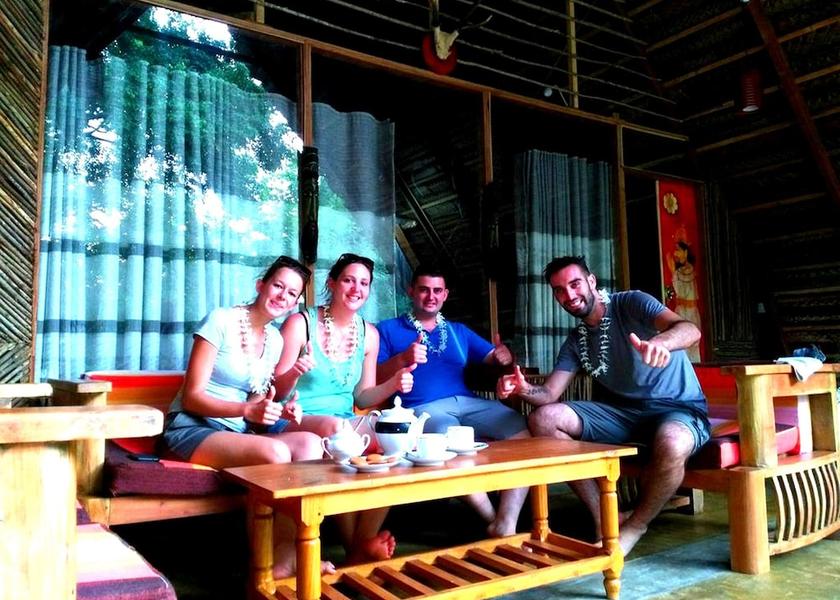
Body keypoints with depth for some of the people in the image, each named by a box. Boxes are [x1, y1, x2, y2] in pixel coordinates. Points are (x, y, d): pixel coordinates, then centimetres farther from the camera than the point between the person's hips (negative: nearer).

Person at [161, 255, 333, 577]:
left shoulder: (275, 340, 9)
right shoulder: (221, 320, -10)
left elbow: (256, 405, 12)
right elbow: (191, 397, -14)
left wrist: (280, 411, -11)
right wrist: (248, 410, -28)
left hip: (238, 431, 6)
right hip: (192, 428, -6)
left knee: (311, 444, -21)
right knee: (275, 453, -33)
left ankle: (286, 554, -22)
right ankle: (283, 556, -15)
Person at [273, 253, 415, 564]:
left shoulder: (369, 334, 9)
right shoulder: (301, 323, -6)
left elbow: (361, 397, 12)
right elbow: (276, 391, -5)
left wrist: (393, 384, -6)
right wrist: (294, 373, -27)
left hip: (344, 424, 5)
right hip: (295, 422, -4)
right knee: (334, 427, -37)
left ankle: (363, 544, -7)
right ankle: (357, 546, -19)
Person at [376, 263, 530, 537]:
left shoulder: (459, 331, 27)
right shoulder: (388, 329, 15)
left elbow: (494, 358, 20)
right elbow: (374, 378, 4)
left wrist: (506, 356, -4)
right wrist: (403, 359, -14)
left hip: (469, 402, 5)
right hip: (423, 408, -4)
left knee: (523, 433, -22)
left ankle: (506, 526, -22)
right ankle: (492, 519, -16)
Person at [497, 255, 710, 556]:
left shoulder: (631, 304, -8)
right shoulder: (575, 343, 10)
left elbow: (690, 329, -25)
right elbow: (549, 394, 4)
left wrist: (661, 341, -50)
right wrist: (524, 388, -21)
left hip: (678, 409, -5)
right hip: (622, 411, 5)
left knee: (671, 444, -41)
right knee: (544, 418, -13)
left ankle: (634, 527, -9)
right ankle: (604, 517, -8)